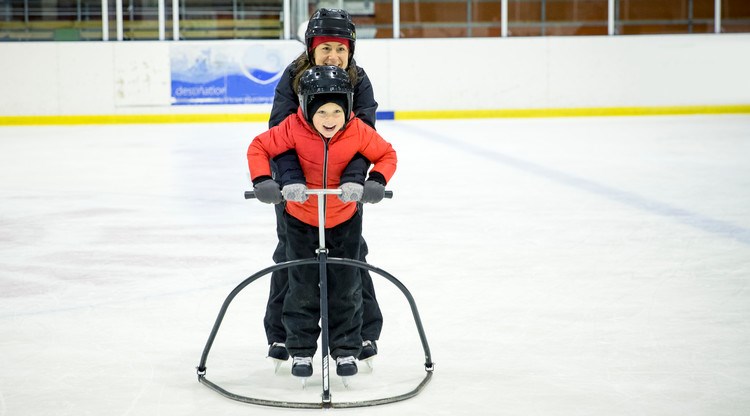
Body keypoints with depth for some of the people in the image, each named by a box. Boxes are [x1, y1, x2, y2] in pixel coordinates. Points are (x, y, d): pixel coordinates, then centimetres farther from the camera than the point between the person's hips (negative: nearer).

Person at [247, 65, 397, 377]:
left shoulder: (358, 132, -20)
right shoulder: (293, 129, -23)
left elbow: (386, 154, -6)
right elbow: (259, 147, -12)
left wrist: (376, 182, -22)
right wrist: (263, 182, -25)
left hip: (344, 218, 1)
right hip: (301, 217, -1)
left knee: (345, 287, 8)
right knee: (302, 287, 4)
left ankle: (346, 351, 20)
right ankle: (300, 351, 17)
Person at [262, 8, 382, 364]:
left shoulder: (359, 83, -14)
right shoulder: (292, 79, -19)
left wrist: (354, 179, -40)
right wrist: (289, 179, -41)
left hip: (343, 183, 1)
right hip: (296, 181, -1)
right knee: (289, 254, 4)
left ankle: (365, 333, 16)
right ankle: (280, 334, 18)